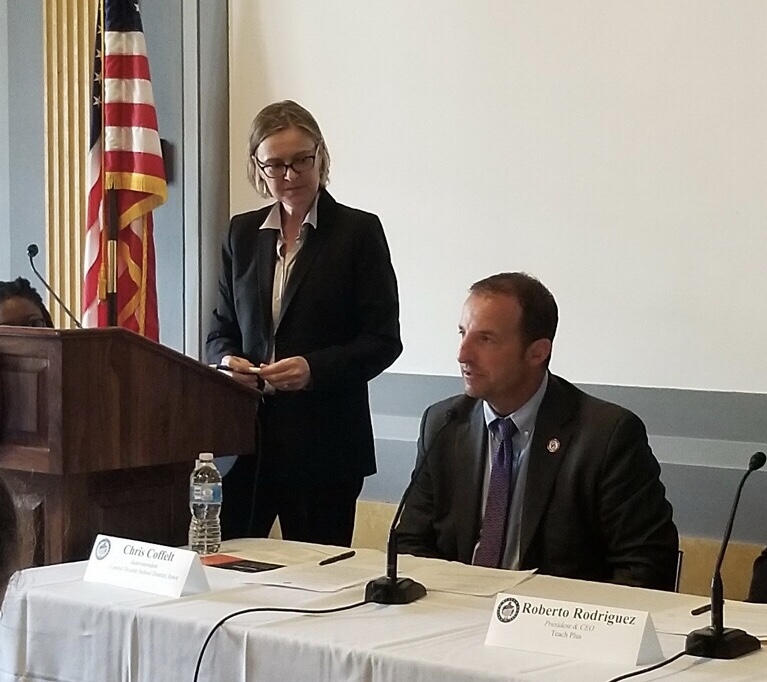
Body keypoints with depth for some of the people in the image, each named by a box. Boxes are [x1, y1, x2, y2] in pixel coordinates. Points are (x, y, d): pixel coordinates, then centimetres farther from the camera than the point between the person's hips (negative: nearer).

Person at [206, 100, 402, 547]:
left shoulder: (359, 232, -1)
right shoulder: (243, 234, 13)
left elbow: (384, 340, -4)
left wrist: (315, 369, -19)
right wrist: (227, 360, -5)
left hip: (325, 443, -3)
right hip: (245, 436, 4)